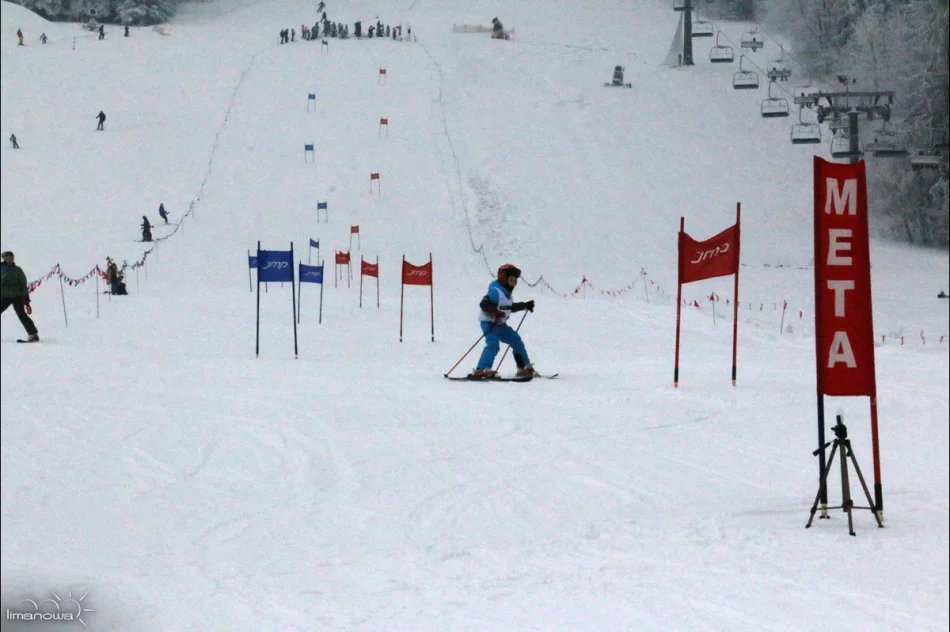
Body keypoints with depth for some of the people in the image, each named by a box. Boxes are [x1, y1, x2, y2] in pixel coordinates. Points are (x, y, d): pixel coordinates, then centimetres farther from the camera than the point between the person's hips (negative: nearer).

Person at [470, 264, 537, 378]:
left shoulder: (506, 292, 14)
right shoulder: (495, 291, -16)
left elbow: (510, 307, 31)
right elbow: (484, 304, -28)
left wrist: (525, 306, 34)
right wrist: (495, 312, -41)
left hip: (500, 324, 10)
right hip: (489, 323, -10)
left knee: (516, 341, 13)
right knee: (493, 344, -28)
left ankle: (525, 368, 24)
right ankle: (481, 370, -33)